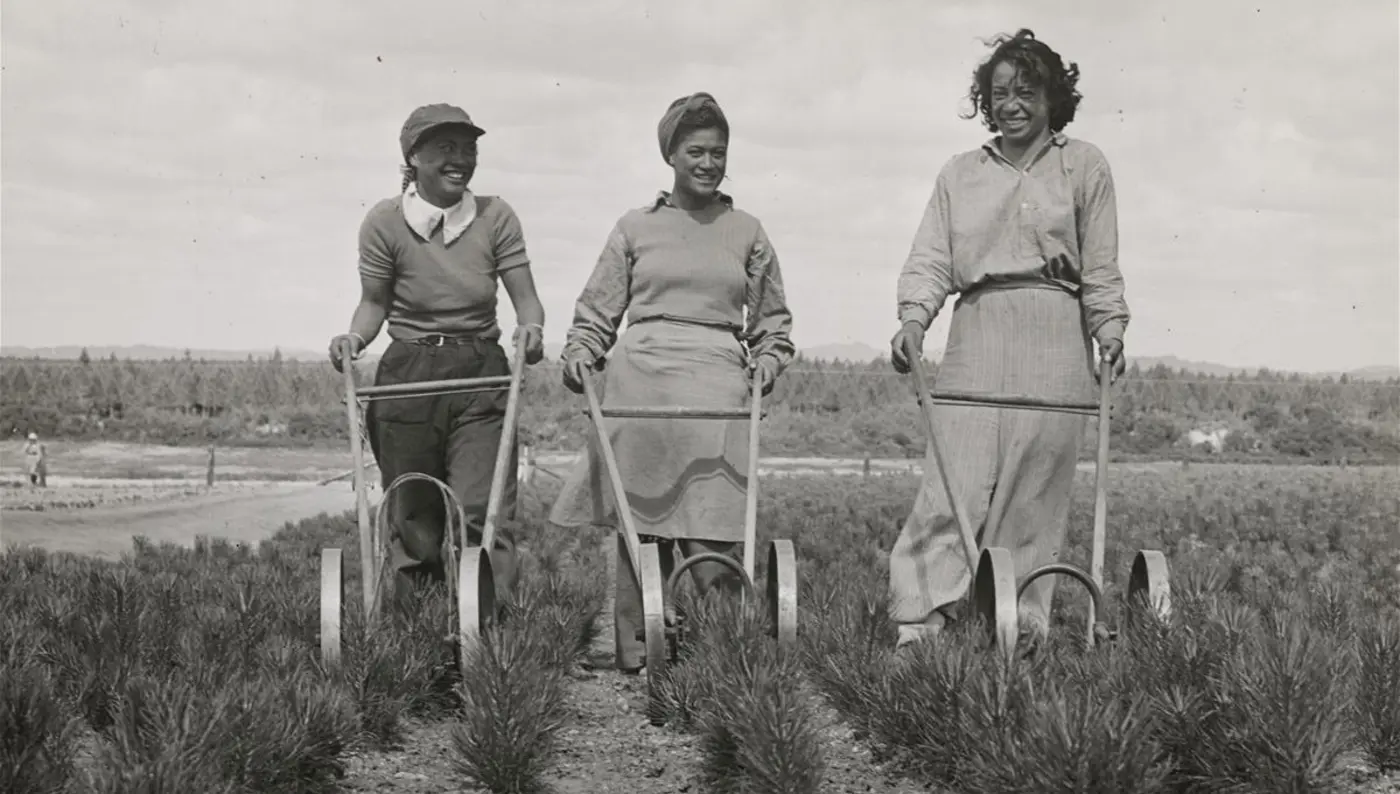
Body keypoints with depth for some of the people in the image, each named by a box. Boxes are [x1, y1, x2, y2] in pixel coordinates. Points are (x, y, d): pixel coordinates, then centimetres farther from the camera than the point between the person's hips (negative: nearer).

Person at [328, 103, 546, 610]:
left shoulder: (495, 217, -2)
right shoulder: (386, 221, -5)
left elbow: (525, 297, -3)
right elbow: (374, 302, 5)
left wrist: (532, 328, -24)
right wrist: (355, 338, -15)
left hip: (481, 377, 0)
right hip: (407, 378, 0)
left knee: (483, 510, -12)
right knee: (412, 520, 7)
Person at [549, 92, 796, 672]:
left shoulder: (746, 233, 16)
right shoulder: (635, 228, 13)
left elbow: (772, 319, 22)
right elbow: (597, 310, 14)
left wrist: (768, 360, 4)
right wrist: (579, 354, -2)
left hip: (716, 387, 0)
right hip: (639, 383, 0)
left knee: (711, 534, -9)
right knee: (639, 524, 1)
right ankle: (634, 651, 8)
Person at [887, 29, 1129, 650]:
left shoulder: (1084, 167, 11)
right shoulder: (959, 173, 15)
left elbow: (1101, 268, 10)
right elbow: (931, 259, 7)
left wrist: (1109, 328, -2)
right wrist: (914, 318, -9)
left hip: (1055, 340, -1)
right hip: (977, 333, 1)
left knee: (1034, 491, -2)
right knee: (954, 483, -10)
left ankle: (1023, 628, 4)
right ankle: (916, 626, -16)